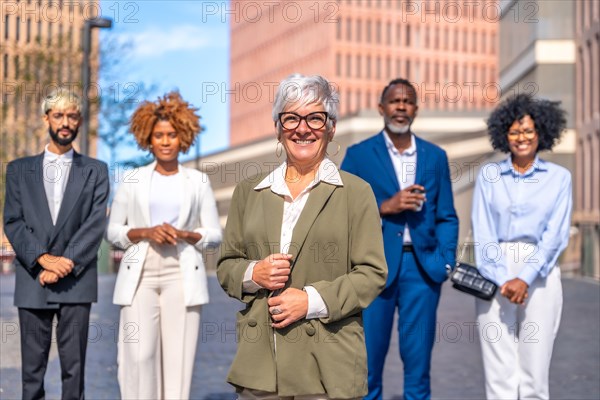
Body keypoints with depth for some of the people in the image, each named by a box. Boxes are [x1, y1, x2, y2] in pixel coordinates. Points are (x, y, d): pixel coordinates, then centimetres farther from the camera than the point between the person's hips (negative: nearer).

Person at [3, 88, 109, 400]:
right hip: (32, 280, 1)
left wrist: (66, 263, -12)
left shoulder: (95, 171, 9)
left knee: (74, 365, 1)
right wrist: (43, 258, -12)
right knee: (32, 367, 4)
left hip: (76, 281, -1)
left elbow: (95, 224, -1)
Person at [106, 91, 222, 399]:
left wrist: (184, 234, -11)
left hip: (182, 276, 0)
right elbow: (113, 230, 9)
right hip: (140, 276, 0)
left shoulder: (198, 181, 9)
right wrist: (146, 232, -9)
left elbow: (215, 234, 8)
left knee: (179, 356, -4)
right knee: (140, 355, -10)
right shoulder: (133, 181, 9)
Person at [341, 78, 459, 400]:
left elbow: (446, 217, 11)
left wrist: (447, 262, -2)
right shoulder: (358, 155, 4)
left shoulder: (435, 156, 11)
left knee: (418, 359, 6)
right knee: (368, 358, 4)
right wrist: (385, 207, -13)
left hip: (422, 267, 2)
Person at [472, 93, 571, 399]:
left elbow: (555, 233, -1)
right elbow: (482, 231, 2)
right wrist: (501, 279, -10)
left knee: (535, 373, 0)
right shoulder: (488, 175, 9)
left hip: (540, 276, 0)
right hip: (495, 275, 0)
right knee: (499, 373, -2)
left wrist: (526, 279, -12)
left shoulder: (559, 177, 7)